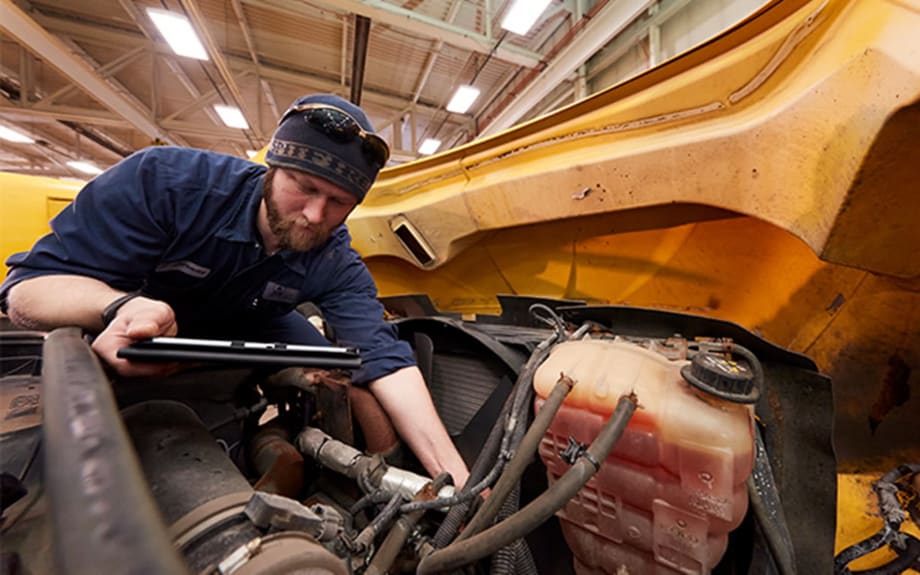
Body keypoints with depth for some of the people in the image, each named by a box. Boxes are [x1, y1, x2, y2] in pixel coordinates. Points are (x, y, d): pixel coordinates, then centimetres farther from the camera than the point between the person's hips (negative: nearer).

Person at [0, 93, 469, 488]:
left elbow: (384, 358, -36)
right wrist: (120, 306, -52)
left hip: (245, 330, 0)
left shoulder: (336, 265, -28)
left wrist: (454, 474, -42)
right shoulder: (164, 179, -32)